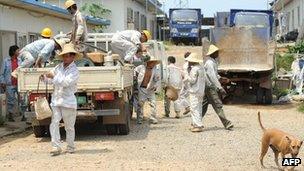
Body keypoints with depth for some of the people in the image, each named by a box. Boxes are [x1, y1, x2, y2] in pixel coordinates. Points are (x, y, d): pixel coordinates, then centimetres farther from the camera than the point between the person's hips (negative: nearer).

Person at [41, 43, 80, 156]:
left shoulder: (74, 71, -7)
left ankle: (70, 147, 19)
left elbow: (66, 82, -22)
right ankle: (56, 147, -6)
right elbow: (50, 80, 18)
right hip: (56, 101, 5)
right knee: (54, 123, -6)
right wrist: (44, 77, -2)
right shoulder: (59, 67, 10)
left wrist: (53, 77, -24)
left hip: (68, 101, -5)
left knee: (69, 126, 6)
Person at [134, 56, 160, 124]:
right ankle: (139, 119, 9)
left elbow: (158, 79, 11)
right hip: (141, 88, -2)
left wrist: (155, 86, -1)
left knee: (153, 103, -4)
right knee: (140, 104, -1)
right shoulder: (141, 67, -5)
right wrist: (135, 77, 9)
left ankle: (153, 119, 5)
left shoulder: (154, 70, 2)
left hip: (150, 89, 2)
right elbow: (135, 71, 13)